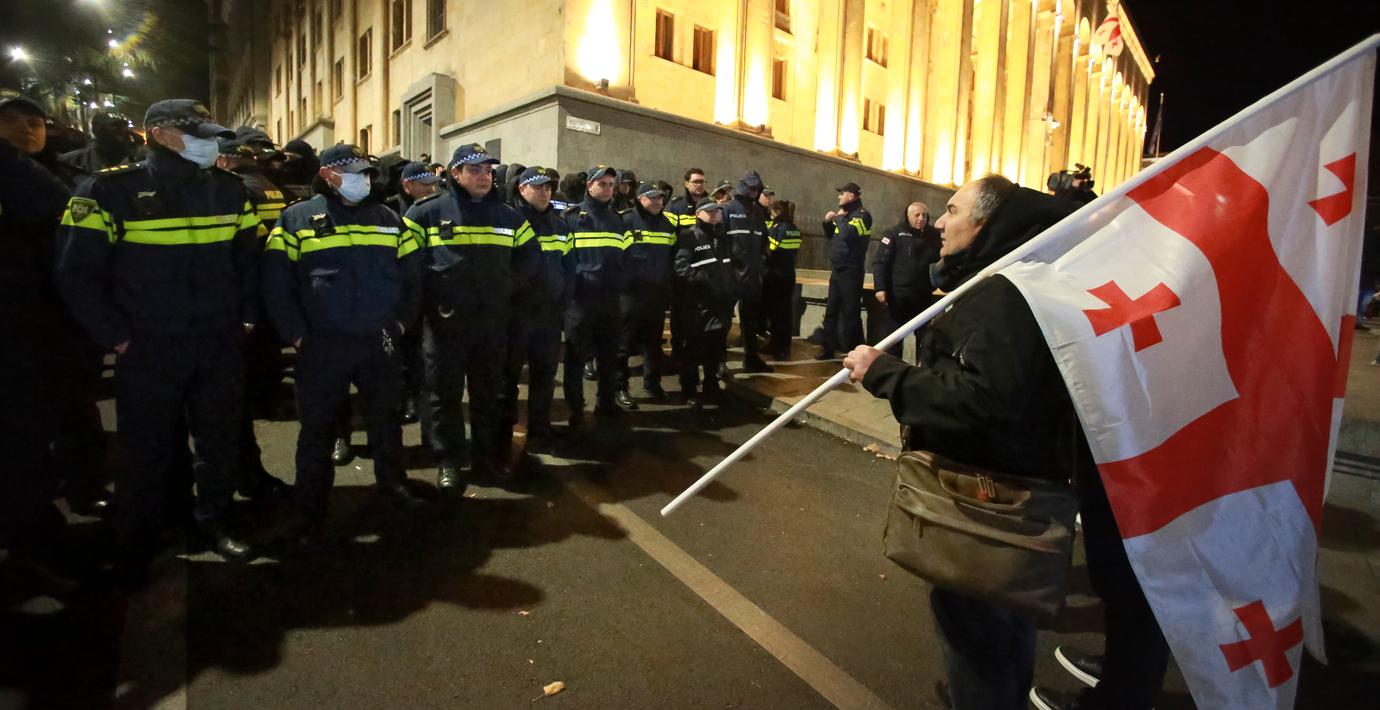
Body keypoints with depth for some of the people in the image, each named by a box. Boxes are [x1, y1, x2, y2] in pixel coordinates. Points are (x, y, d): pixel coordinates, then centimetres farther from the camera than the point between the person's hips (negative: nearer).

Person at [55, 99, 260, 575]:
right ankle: (134, 546, 28)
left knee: (222, 444, 12)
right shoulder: (112, 190, -7)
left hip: (220, 349, 3)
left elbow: (249, 260, 12)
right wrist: (118, 338, -9)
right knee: (149, 453, 8)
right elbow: (78, 273, -7)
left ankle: (215, 521, 32)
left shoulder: (230, 190, 6)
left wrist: (247, 319, 5)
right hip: (147, 352, -3)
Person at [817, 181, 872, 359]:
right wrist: (828, 222, 4)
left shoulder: (862, 215, -11)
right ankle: (829, 348, 21)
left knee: (850, 313, -4)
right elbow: (831, 236, 23)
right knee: (831, 311, 12)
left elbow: (848, 234, -28)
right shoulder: (843, 213, 14)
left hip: (851, 272, -8)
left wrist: (840, 217, -12)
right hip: (837, 270, 8)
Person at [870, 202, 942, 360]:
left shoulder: (933, 235, 9)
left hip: (924, 295, 4)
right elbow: (879, 262, -9)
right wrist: (880, 288, -18)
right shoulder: (894, 234, -4)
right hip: (899, 295, -4)